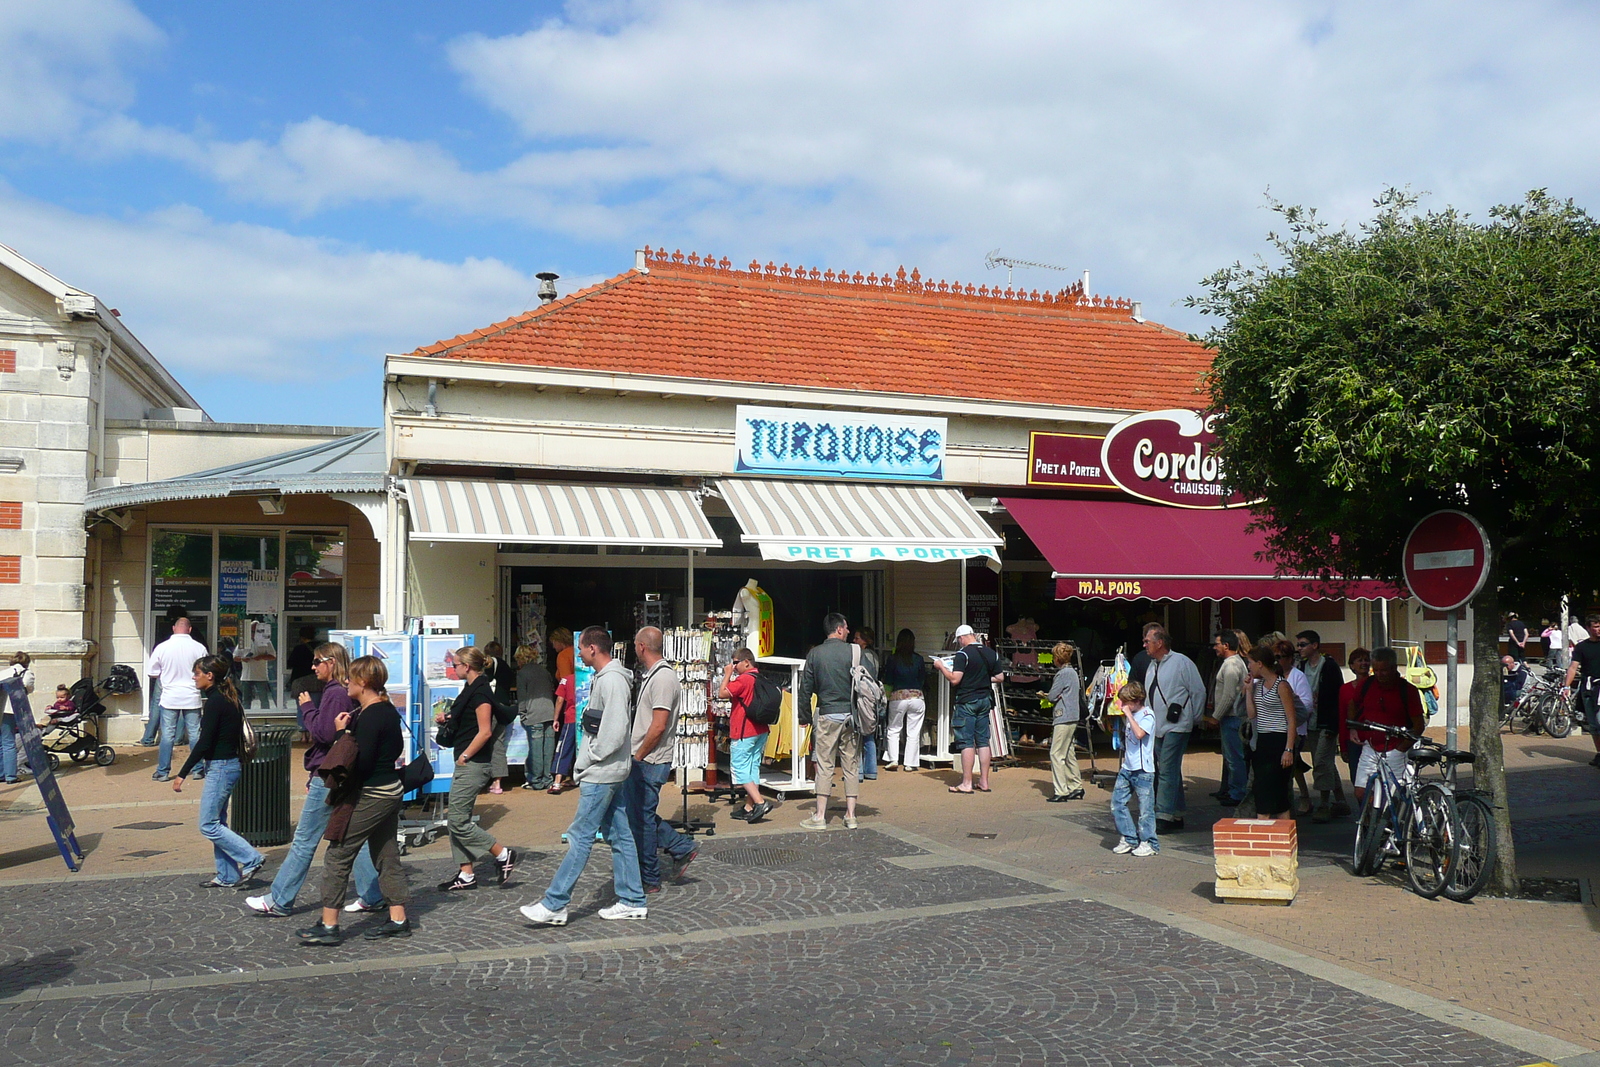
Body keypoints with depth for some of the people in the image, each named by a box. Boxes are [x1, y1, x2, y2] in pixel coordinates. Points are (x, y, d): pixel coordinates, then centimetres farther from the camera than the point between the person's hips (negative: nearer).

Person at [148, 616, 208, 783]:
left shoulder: (162, 647, -6)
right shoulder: (199, 648, -7)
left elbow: (152, 673, 1)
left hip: (169, 697, 0)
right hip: (192, 698, 0)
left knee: (167, 735, 7)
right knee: (195, 734, 8)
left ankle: (163, 772, 11)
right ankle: (199, 769, 13)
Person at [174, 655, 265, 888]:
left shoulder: (215, 702, -17)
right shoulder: (229, 699, 12)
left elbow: (204, 743, -20)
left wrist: (182, 774, -17)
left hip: (220, 767, -10)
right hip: (230, 764, 10)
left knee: (208, 825, -3)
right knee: (217, 823, 14)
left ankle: (252, 859, -3)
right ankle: (227, 876, 18)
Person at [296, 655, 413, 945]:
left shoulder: (369, 717, -19)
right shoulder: (388, 710, 10)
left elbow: (361, 762, -22)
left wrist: (342, 733, -12)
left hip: (371, 797, -10)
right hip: (391, 791, 10)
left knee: (338, 855, -2)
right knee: (386, 856, 15)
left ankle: (328, 926, 2)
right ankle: (398, 920, 19)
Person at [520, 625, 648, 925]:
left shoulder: (612, 680, -17)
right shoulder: (605, 678, 15)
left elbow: (615, 730, -23)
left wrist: (591, 758, -13)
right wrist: (588, 760, 12)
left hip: (601, 774, -10)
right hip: (612, 771, 10)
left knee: (580, 837, -7)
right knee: (620, 835, 11)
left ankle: (554, 905, -4)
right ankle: (632, 902, 16)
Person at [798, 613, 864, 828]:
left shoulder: (815, 654, 0)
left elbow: (805, 688, 2)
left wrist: (804, 717, 11)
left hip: (827, 715, 0)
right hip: (851, 714, 0)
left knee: (824, 766, 3)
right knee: (851, 766, 7)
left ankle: (820, 817, 3)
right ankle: (850, 815, 9)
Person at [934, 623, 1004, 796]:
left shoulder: (963, 654, -13)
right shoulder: (991, 653, 7)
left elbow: (954, 679, -19)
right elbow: (999, 677, 11)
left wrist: (941, 666, -5)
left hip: (966, 701, -6)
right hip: (985, 700, 6)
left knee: (966, 742, -4)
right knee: (983, 741, 11)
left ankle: (966, 784, -3)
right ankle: (984, 782, 14)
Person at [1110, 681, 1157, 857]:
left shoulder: (1147, 715, -10)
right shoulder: (1130, 715, 13)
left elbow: (1139, 733, -30)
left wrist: (1128, 715, -23)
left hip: (1143, 770, -8)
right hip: (1127, 768, 8)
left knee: (1145, 807, 0)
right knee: (1116, 804, 5)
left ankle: (1149, 843, 12)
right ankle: (1129, 839, 16)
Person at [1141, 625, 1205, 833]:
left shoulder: (1181, 662, -8)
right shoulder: (1152, 666, 16)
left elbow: (1199, 692, -5)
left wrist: (1193, 718, 0)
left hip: (1176, 727, -8)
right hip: (1158, 728, 8)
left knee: (1168, 771, -12)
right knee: (1170, 771, 11)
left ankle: (1164, 816, -12)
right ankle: (1177, 815, 18)